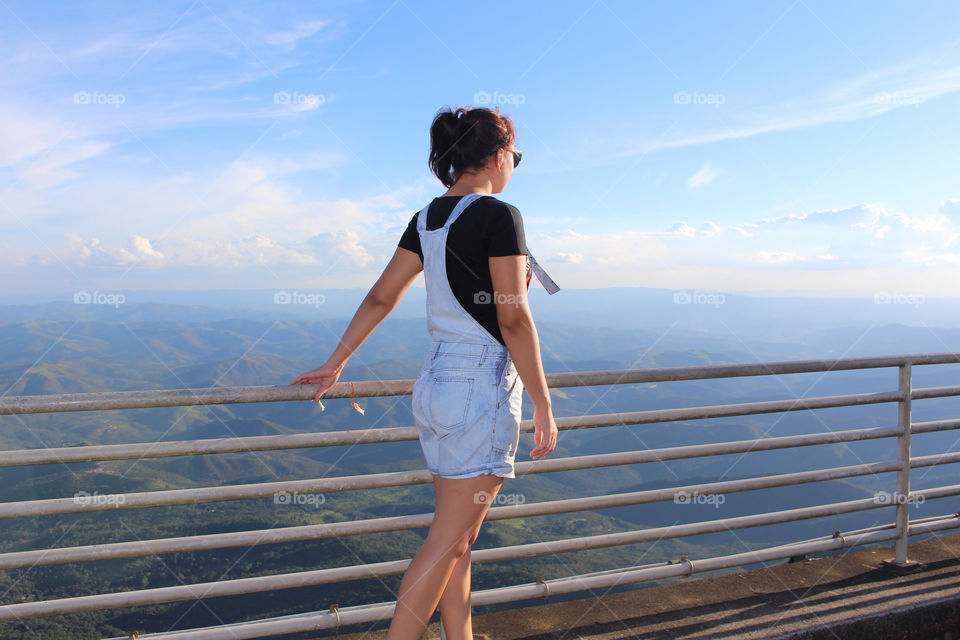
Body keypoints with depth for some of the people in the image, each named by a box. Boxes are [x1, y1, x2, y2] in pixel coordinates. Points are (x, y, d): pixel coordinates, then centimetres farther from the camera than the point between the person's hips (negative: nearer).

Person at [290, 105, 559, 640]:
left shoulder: (427, 220, 9)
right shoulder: (498, 216, -13)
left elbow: (379, 299, 10)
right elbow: (513, 320, -17)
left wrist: (336, 364, 19)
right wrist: (544, 407, -11)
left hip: (436, 383, 8)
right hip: (483, 387, -8)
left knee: (460, 538, 17)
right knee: (447, 542, 3)